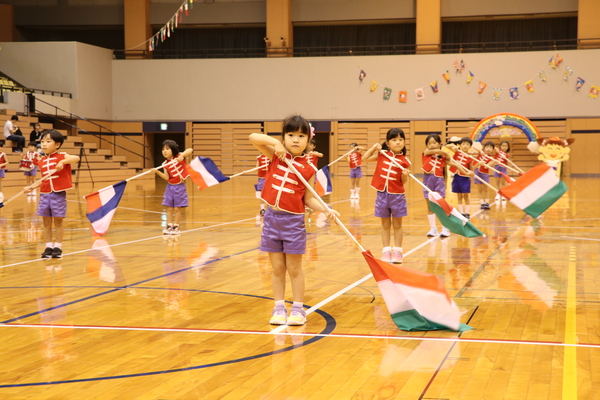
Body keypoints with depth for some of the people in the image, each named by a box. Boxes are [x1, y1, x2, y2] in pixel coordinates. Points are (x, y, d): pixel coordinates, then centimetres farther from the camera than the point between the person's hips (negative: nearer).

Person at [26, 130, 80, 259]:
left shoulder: (62, 156, -5)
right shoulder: (41, 162, 9)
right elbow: (43, 180, 17)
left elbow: (76, 158, -23)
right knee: (46, 222, 7)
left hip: (58, 195, -5)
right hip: (44, 194, 5)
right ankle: (48, 247, 15)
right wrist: (32, 187, 7)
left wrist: (62, 162, -34)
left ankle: (58, 247, 11)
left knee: (58, 221, 2)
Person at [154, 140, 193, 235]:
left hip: (179, 187, -4)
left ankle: (176, 227, 10)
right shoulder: (165, 164, 2)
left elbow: (190, 150, -20)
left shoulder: (179, 156, -8)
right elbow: (167, 178, -5)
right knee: (169, 208, 6)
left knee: (177, 209, 0)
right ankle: (169, 226, 15)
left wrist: (182, 155, -36)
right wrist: (158, 172, -18)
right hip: (170, 187, 4)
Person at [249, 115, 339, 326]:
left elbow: (308, 199, 1)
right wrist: (275, 142, -15)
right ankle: (279, 308, 18)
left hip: (293, 221, -2)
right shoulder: (277, 156, 1)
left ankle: (298, 309, 15)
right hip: (271, 217, 2)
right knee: (277, 268, 10)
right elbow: (253, 138, -3)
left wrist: (326, 209, -14)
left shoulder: (308, 168, -4)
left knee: (294, 268, 6)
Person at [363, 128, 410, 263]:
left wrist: (405, 175, -22)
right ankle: (386, 251, 14)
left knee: (397, 224, 7)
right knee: (385, 224, 10)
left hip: (397, 195, -2)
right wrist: (374, 148, -2)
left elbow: (403, 182, -2)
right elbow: (365, 158, 9)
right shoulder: (382, 154, 0)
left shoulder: (404, 161, -6)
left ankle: (397, 252, 13)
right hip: (382, 194, 2)